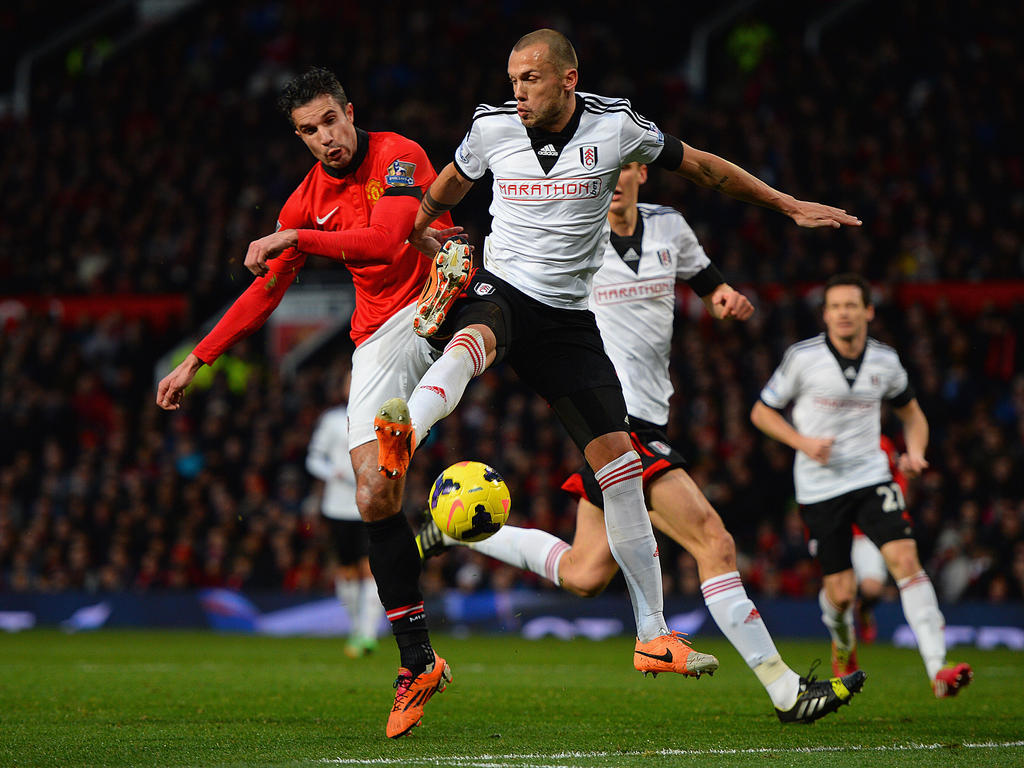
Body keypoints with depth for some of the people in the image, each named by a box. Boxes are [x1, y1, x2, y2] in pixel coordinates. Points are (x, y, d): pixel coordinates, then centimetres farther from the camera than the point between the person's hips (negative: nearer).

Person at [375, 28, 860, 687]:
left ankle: (653, 636, 2)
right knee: (473, 340, -40)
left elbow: (702, 165, 9)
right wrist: (416, 232, 30)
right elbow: (452, 182, 21)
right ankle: (403, 435, -72)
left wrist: (791, 207, 14)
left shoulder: (614, 127, -4)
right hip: (498, 287, -1)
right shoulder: (493, 128, -2)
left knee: (618, 459, -4)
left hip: (569, 316, 1)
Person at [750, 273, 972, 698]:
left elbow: (910, 411, 18)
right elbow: (762, 412, 2)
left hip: (872, 476, 2)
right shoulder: (803, 357, -8)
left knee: (905, 559, -19)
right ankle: (843, 647, 37)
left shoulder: (885, 360, 1)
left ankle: (938, 670, -24)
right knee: (840, 593, -1)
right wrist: (804, 443, -14)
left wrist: (914, 451, -1)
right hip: (820, 487, -2)